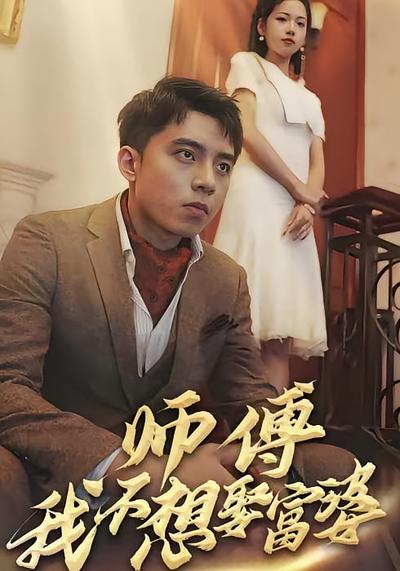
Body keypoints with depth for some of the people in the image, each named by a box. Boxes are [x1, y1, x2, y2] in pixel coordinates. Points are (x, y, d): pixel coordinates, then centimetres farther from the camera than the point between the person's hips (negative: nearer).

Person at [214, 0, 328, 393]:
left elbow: (317, 162, 15)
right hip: (257, 198, -6)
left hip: (296, 211, 6)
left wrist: (309, 203, -6)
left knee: (282, 332, -3)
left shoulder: (309, 99, 29)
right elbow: (247, 132, -5)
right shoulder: (247, 64, 12)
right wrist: (298, 188, -7)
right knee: (248, 328, -15)